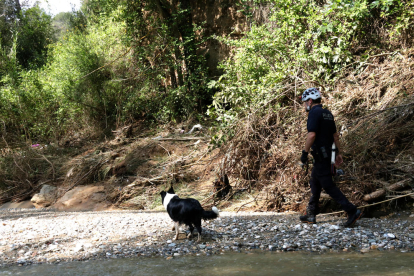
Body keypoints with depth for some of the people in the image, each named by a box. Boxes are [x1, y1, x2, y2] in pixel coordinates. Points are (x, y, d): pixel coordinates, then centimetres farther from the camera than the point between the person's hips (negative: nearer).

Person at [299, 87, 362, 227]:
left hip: (320, 155, -10)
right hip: (327, 152, 10)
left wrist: (304, 153, -17)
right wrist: (338, 153, 18)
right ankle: (311, 214, 23)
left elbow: (311, 135, -23)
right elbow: (335, 135, 15)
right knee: (314, 183, 17)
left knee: (328, 185, -7)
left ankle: (352, 211, -11)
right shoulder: (327, 113, 14)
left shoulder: (314, 112, -14)